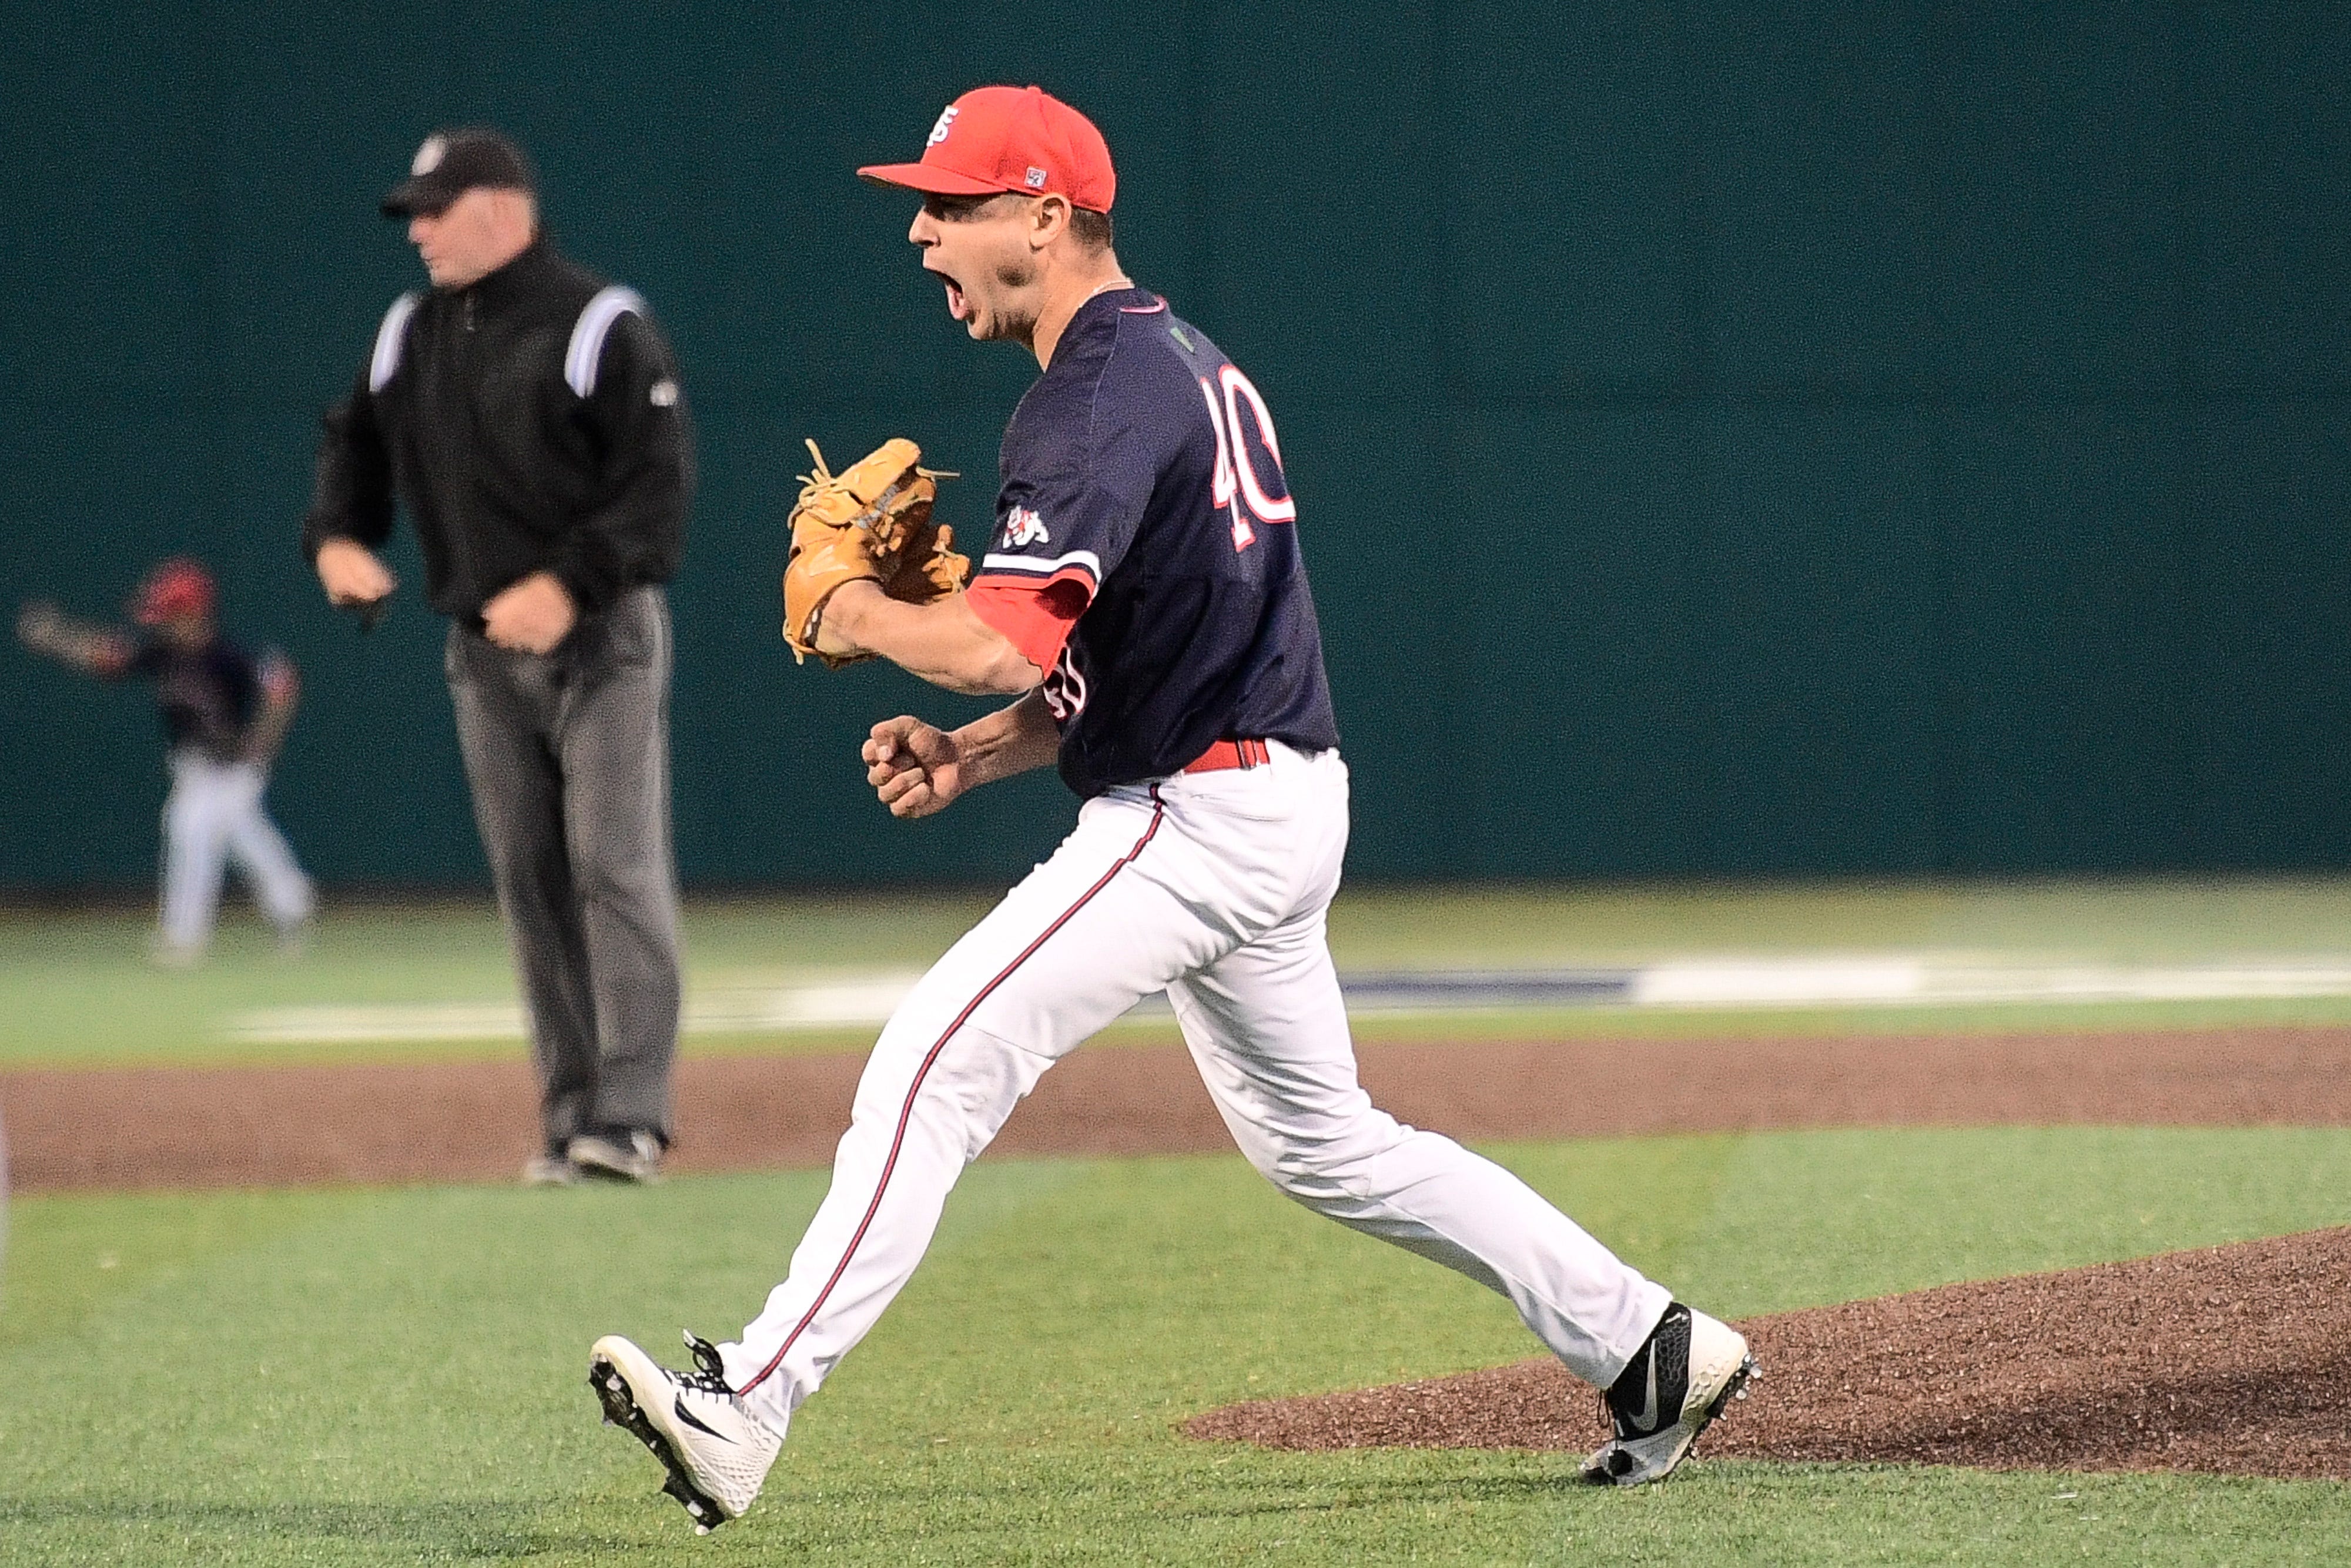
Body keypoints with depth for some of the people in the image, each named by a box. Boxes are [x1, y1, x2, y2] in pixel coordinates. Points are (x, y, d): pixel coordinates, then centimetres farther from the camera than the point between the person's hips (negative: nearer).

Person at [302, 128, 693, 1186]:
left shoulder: (601, 327, -9)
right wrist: (336, 537, 0)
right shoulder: (406, 337, 11)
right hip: (483, 651, 6)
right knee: (528, 881, 5)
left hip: (601, 635, -6)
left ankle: (631, 1117, -13)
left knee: (616, 865, -10)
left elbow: (659, 484, -13)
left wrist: (566, 585, -23)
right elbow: (355, 444, 21)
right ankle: (568, 1117, 8)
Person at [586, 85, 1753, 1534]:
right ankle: (1646, 1345, 24)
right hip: (1276, 805, 11)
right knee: (1322, 1141, 21)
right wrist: (971, 756, 10)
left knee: (939, 1066, -15)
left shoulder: (1102, 397, -16)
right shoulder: (1189, 361, 17)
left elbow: (1005, 643, -28)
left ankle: (746, 1409, -21)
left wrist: (863, 617, -7)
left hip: (1201, 820, -11)